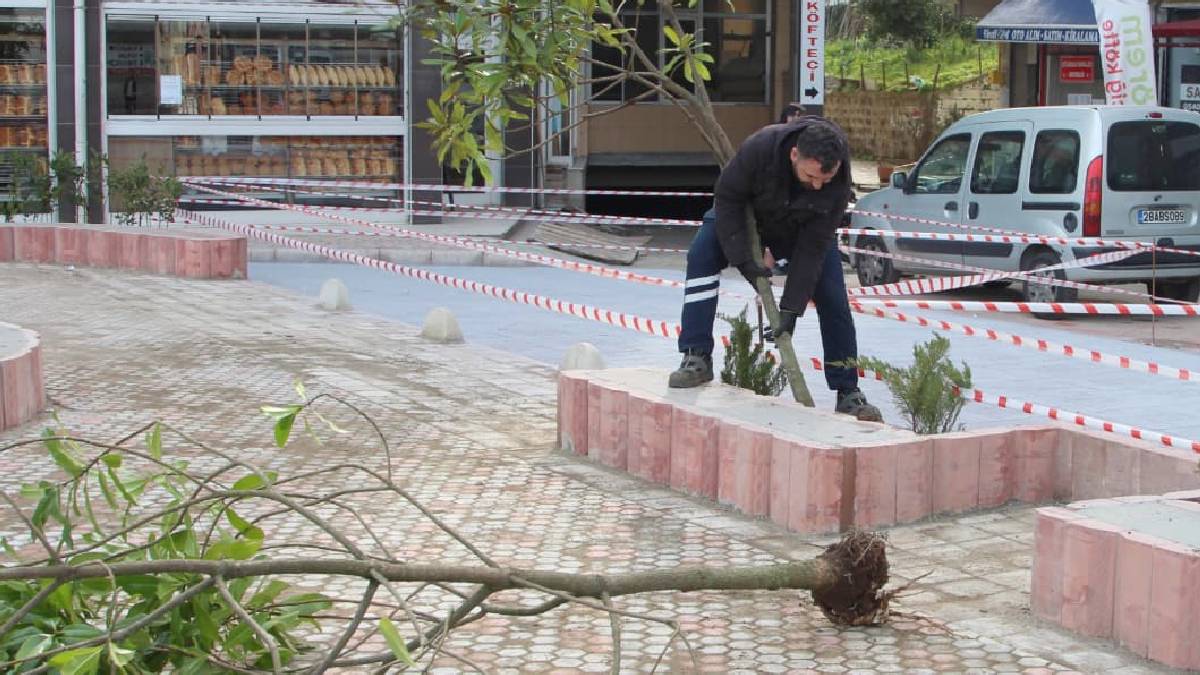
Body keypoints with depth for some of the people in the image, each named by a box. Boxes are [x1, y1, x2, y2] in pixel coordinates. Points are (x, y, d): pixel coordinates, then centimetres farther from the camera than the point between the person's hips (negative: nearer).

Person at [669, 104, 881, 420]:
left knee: (833, 300, -10)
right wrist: (744, 261, -31)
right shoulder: (760, 147, -41)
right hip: (747, 214, -1)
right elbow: (727, 198, -26)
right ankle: (697, 358, -22)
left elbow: (812, 248, -30)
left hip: (801, 228, 1)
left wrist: (791, 307, -33)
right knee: (701, 254, -26)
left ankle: (848, 393, 2)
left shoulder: (838, 182, -35)